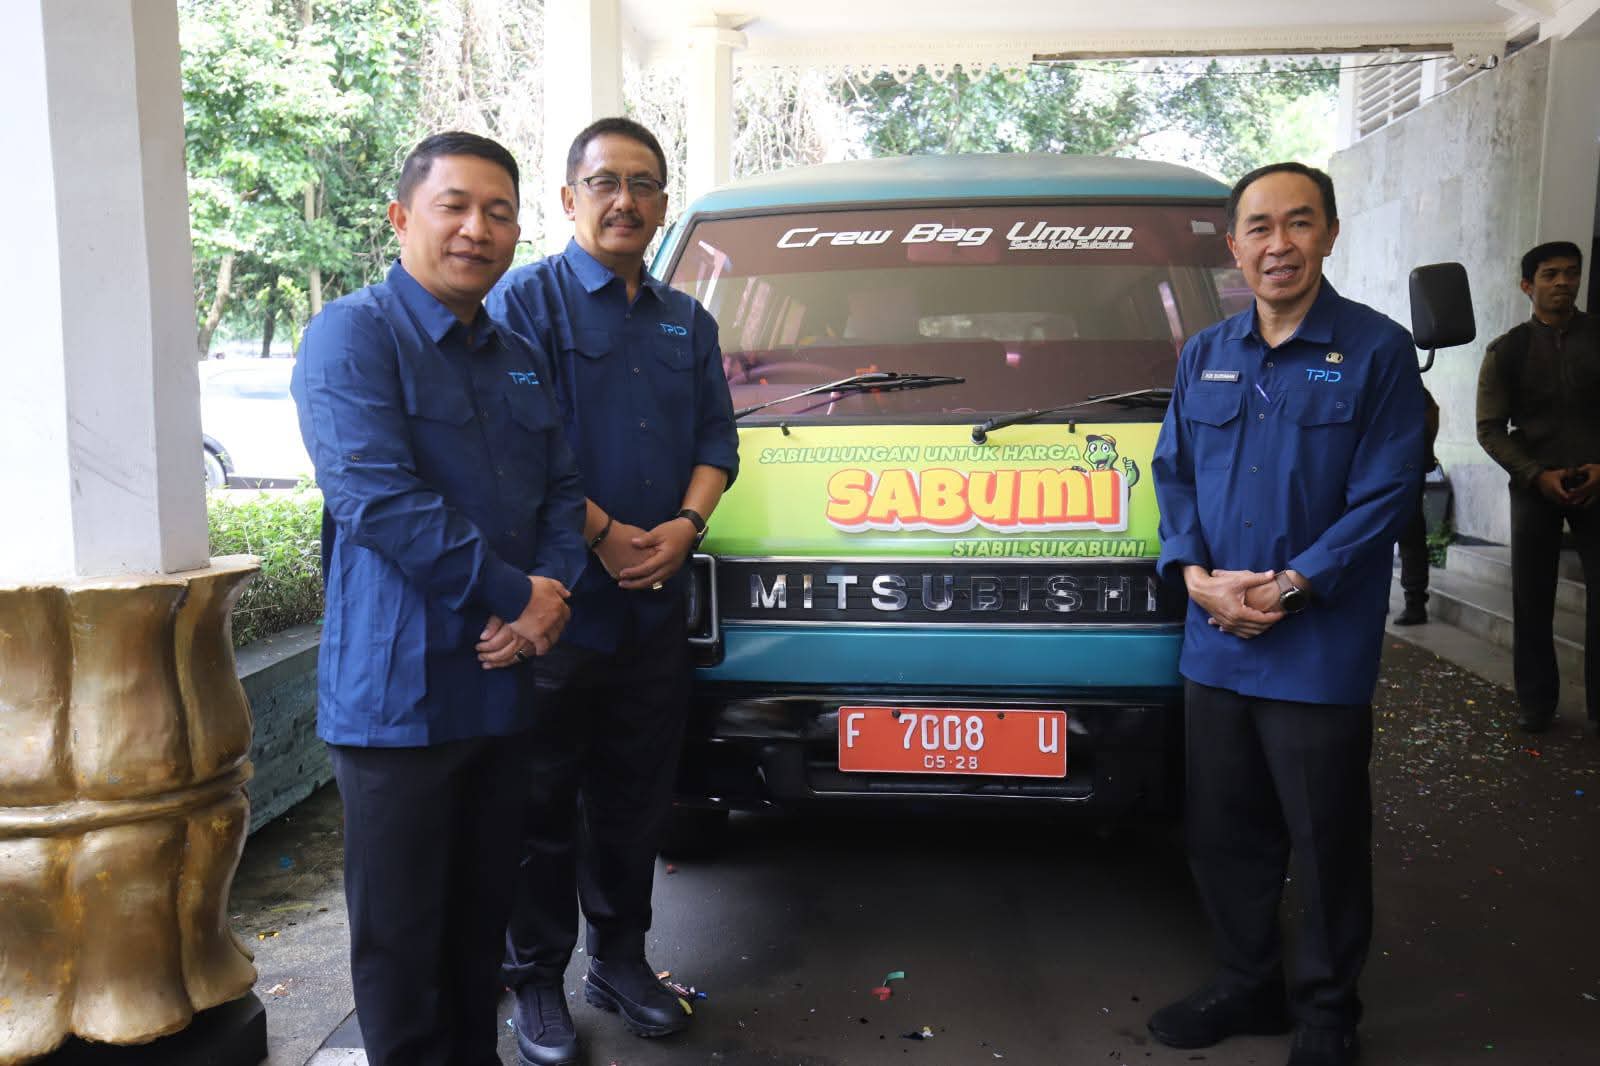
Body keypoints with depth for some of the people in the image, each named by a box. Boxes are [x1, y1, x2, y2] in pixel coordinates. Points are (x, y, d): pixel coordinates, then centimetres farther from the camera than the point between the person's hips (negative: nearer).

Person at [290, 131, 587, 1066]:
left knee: (484, 911, 18)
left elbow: (564, 491, 12)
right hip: (399, 688, -6)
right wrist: (518, 595, -16)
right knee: (404, 928, 6)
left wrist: (549, 597, -7)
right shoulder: (354, 335, -8)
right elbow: (376, 496, -19)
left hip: (503, 679, 7)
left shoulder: (521, 358, 15)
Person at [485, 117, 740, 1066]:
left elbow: (717, 440, 11)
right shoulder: (528, 300, -3)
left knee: (637, 798, 16)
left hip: (658, 605, 5)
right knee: (545, 804, 6)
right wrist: (604, 535, -16)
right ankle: (538, 980, 21)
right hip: (558, 601, -5)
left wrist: (684, 526, -7)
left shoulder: (688, 321, 15)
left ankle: (621, 960, 32)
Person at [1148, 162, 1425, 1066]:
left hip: (1321, 651, -4)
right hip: (1214, 645, 5)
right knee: (1223, 831, 15)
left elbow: (1386, 494, -9)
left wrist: (1288, 588, -16)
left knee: (1327, 841, 7)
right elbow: (1173, 472, 10)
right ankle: (1247, 986, 34)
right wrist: (1196, 573, -7)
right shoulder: (1205, 354, 12)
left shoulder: (1376, 350, -3)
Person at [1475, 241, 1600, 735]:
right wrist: (1537, 474, -12)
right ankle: (1536, 702, 14)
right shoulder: (1507, 350, 3)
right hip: (1534, 485, 0)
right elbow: (1490, 428, 1)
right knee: (1532, 597, 3)